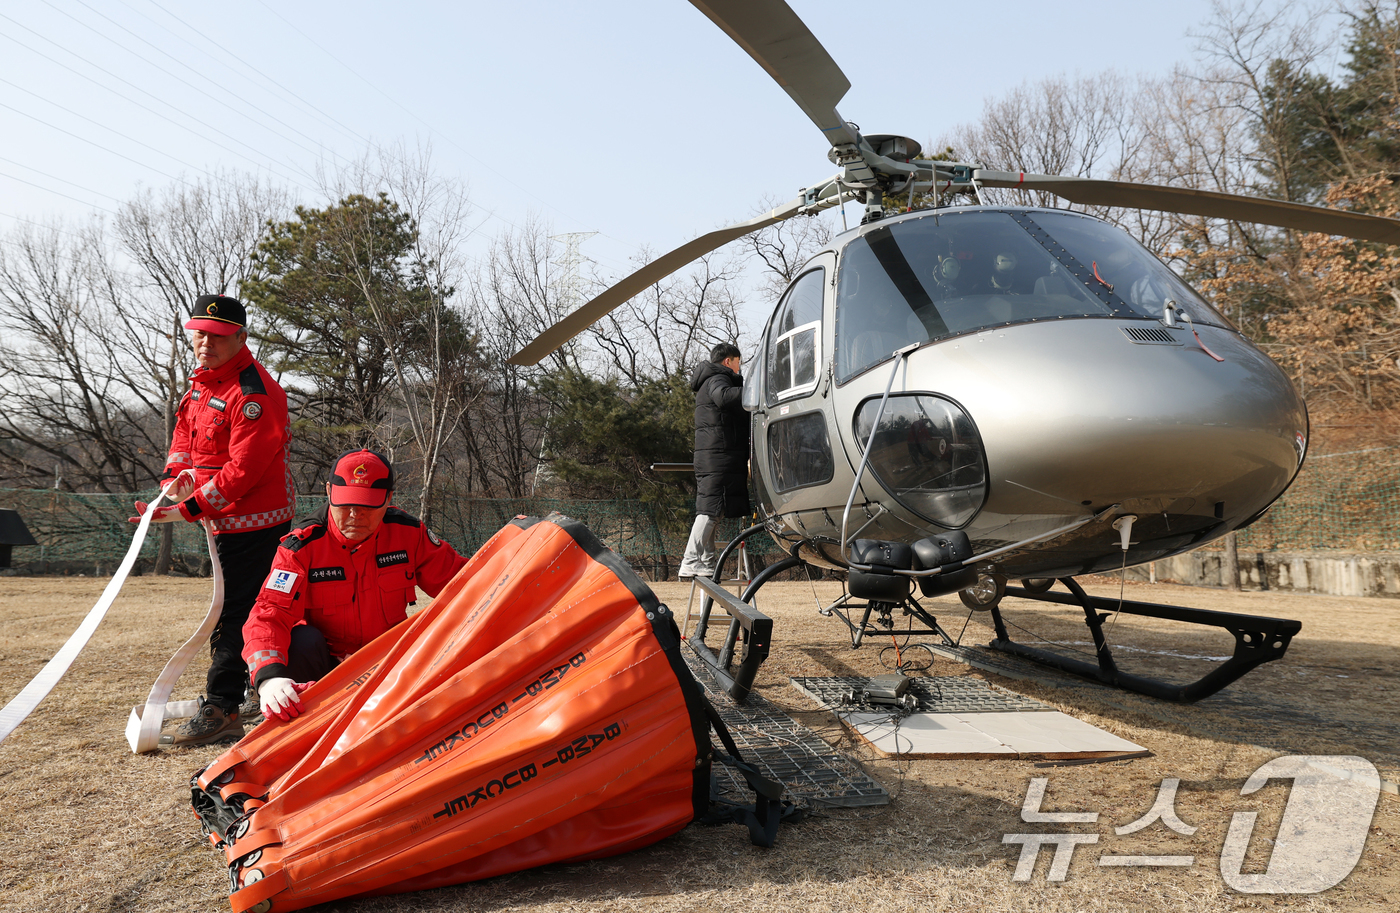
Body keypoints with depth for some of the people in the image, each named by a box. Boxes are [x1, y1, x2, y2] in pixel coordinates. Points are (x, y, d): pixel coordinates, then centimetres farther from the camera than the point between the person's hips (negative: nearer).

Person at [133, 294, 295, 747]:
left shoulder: (254, 394, -22)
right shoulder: (203, 380, 10)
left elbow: (243, 469, -26)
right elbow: (186, 433, 19)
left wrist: (190, 509, -24)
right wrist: (180, 473, -1)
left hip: (254, 520, -10)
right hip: (226, 517, 10)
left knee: (234, 612, -7)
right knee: (233, 603, 21)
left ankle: (220, 709, 0)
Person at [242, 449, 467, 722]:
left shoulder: (408, 533, -9)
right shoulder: (302, 546, -18)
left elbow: (456, 579, 1)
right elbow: (268, 614, -28)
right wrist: (269, 677, -46)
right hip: (325, 662, -2)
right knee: (302, 641, -32)